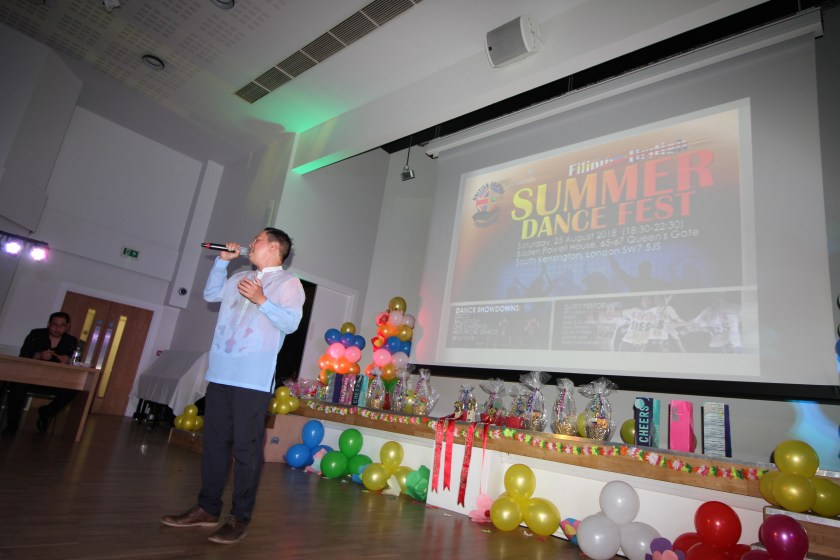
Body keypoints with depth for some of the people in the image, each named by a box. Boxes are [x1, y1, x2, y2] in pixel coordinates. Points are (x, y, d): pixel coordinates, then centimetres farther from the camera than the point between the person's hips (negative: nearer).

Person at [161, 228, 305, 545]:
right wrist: (222, 261, 22)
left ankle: (240, 518, 9)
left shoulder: (288, 283, -1)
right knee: (214, 442, 12)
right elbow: (210, 294, 28)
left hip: (254, 378, -7)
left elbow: (291, 323, -12)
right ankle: (207, 509, 24)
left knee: (246, 448, -2)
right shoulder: (241, 279, 21)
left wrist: (261, 300, -22)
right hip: (221, 373, 7)